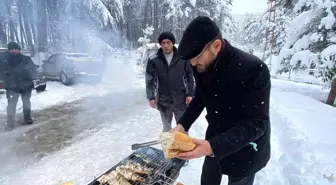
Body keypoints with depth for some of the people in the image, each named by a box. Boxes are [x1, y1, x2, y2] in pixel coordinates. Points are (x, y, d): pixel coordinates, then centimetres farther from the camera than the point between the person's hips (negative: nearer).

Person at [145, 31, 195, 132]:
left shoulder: (183, 58, -7)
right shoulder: (153, 60, -6)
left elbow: (190, 77, 1)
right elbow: (150, 80, 0)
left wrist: (190, 94, -3)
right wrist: (151, 97, -4)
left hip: (181, 100, 0)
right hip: (163, 101, 1)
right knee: (166, 127, 19)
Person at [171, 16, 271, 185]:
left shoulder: (254, 69, -31)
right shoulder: (202, 66, -11)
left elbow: (256, 123, -29)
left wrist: (213, 146, -39)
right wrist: (182, 125, -12)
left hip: (245, 150, -5)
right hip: (215, 139, 5)